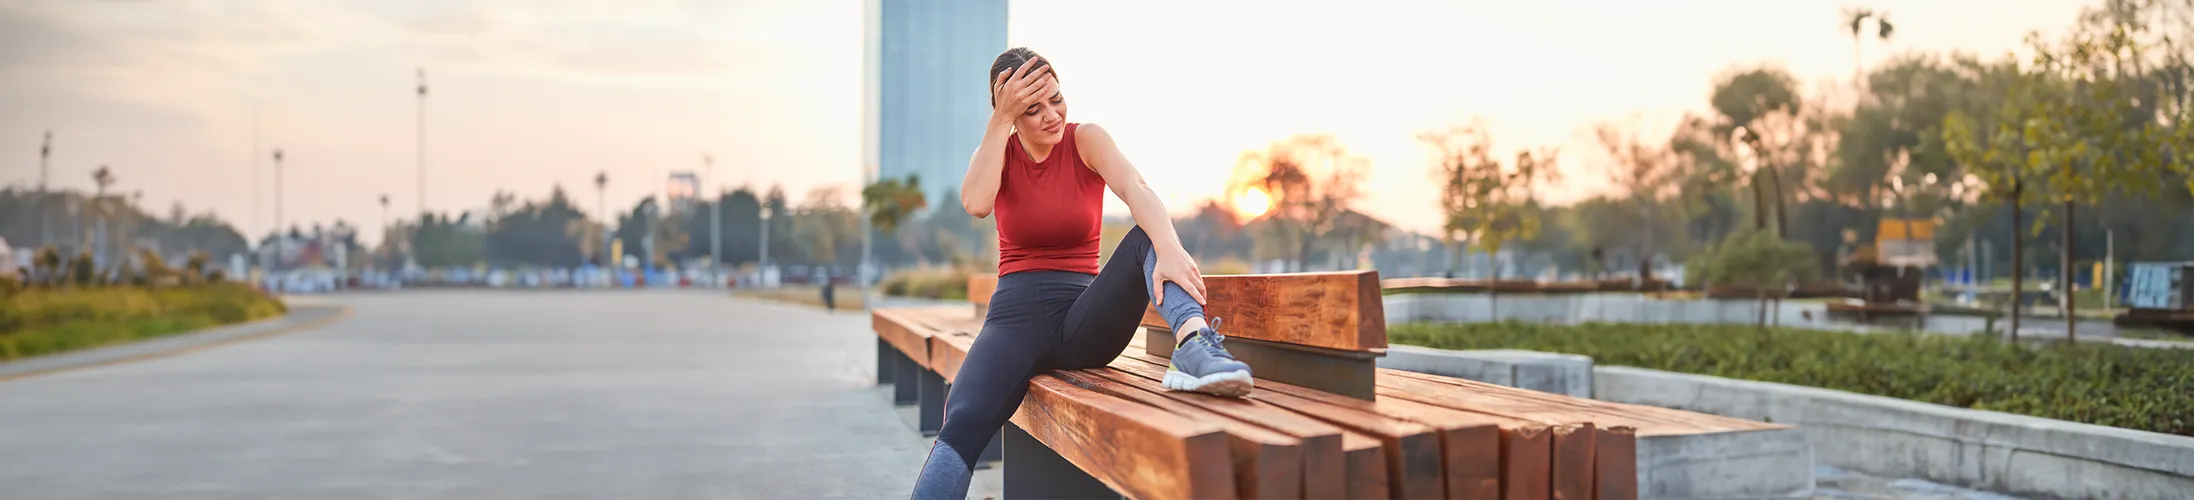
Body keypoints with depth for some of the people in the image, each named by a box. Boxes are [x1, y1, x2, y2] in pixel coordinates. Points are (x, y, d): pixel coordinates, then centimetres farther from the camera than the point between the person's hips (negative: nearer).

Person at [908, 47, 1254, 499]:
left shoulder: (1086, 140, 0)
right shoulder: (998, 150, 6)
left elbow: (1135, 188, -21)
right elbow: (976, 204, -18)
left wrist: (1169, 247, -42)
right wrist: (1001, 119, -16)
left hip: (1083, 321, 0)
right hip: (1016, 314, 0)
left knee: (1149, 234, -27)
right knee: (962, 424, -30)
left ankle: (1194, 344, -53)